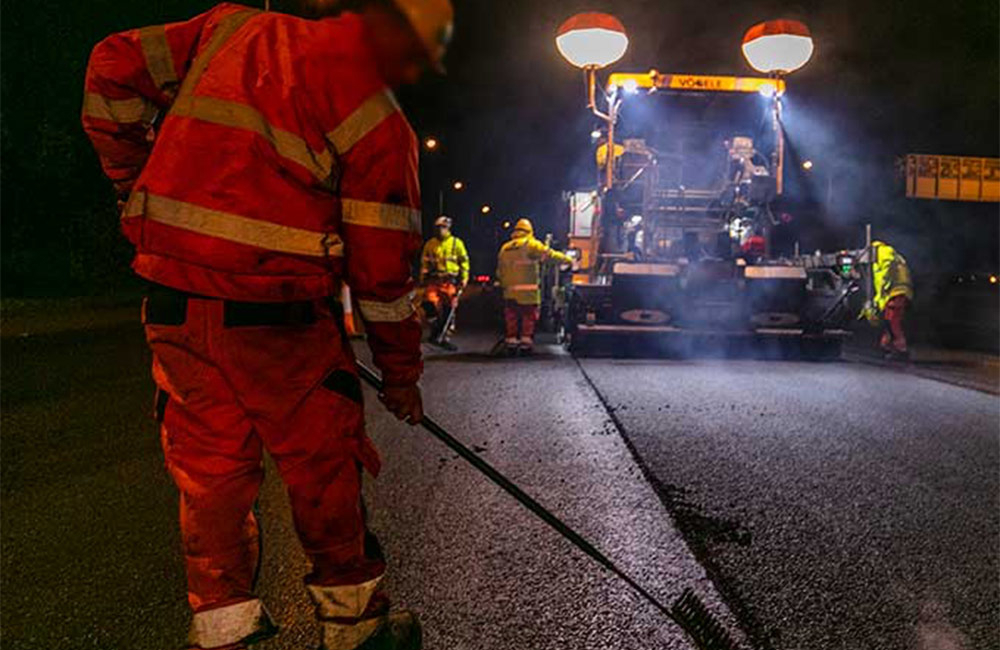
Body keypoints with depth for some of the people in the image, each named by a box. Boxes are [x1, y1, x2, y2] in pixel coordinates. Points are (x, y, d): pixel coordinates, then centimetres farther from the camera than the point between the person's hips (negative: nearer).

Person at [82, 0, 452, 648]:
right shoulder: (378, 117, -4)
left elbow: (115, 69, 11)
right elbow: (382, 267, -4)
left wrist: (141, 190, 17)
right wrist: (402, 373, 7)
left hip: (172, 305, 6)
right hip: (275, 321, -5)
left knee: (211, 474, 15)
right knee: (325, 471, 11)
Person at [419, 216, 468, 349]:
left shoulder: (457, 243, 6)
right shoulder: (430, 244, 11)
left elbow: (464, 261, 9)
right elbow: (424, 262, 18)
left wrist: (464, 278, 2)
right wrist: (423, 278, 12)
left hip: (450, 281, -1)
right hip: (433, 280, 1)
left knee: (449, 310, 2)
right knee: (430, 303, -19)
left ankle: (444, 337, 13)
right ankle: (435, 331, -1)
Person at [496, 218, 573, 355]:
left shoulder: (504, 248, 14)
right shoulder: (531, 244, -4)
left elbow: (500, 272, 17)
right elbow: (550, 255, -7)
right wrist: (568, 260, 3)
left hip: (509, 292, 5)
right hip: (528, 291, -5)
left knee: (511, 318, 12)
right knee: (529, 318, 4)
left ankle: (511, 344, 14)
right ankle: (526, 344, 3)